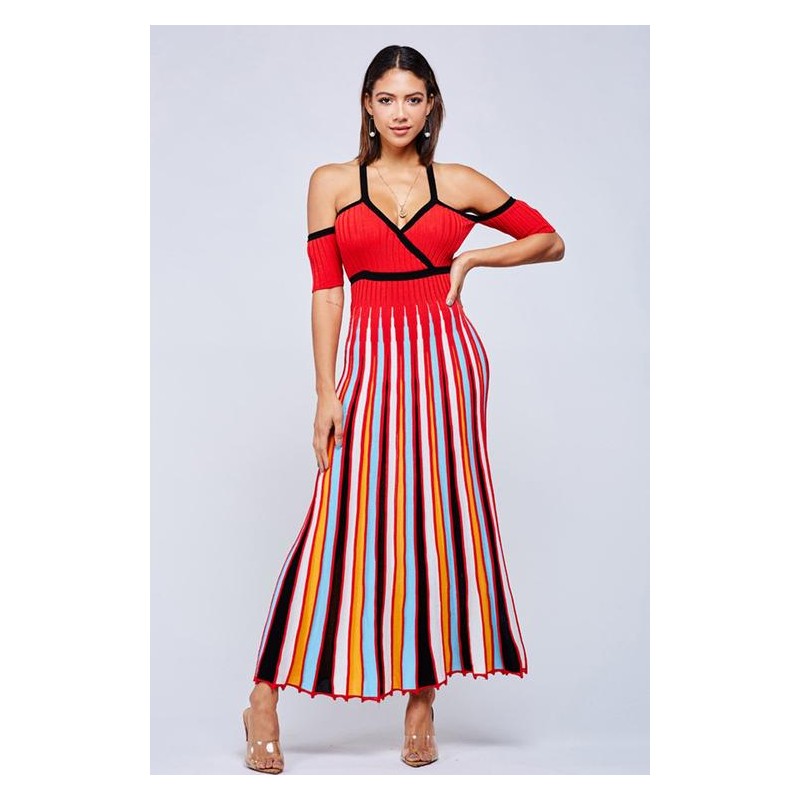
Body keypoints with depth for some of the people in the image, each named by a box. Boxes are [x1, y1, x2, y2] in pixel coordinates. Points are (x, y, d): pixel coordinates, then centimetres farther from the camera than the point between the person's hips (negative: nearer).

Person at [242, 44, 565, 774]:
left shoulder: (459, 184, 9)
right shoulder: (332, 183, 7)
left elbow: (550, 241, 15)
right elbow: (326, 291, 2)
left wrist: (471, 258, 1)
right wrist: (326, 390, -6)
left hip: (447, 357, 1)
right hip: (373, 361, -1)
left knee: (440, 522, 3)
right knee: (344, 527, -5)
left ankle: (422, 701, 13)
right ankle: (266, 696, 7)